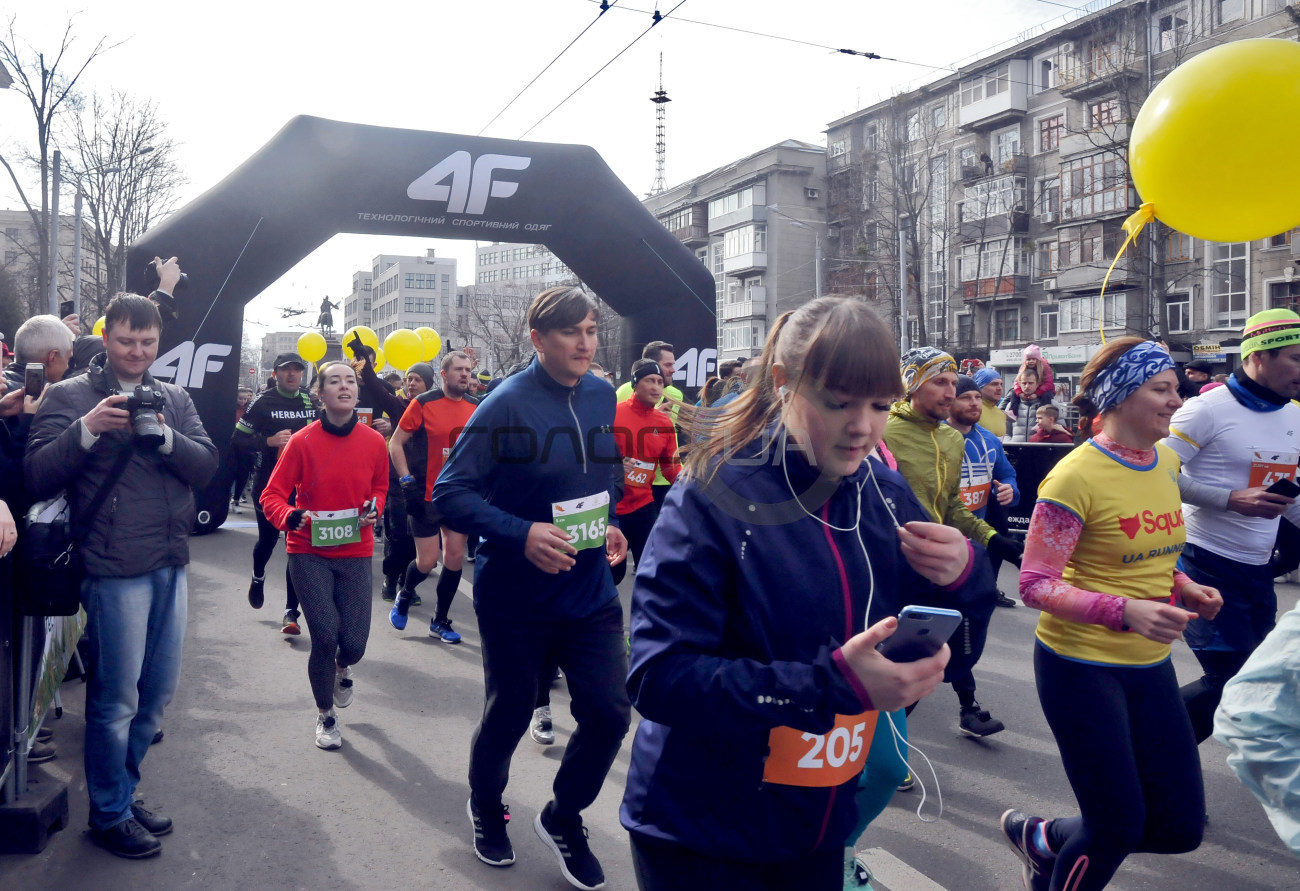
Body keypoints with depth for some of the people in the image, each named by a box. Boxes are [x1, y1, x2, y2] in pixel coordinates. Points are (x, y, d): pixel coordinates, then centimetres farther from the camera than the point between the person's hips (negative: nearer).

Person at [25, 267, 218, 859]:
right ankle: (109, 815, 21)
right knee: (117, 697, 3)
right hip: (115, 568, -5)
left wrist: (166, 437, -15)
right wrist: (86, 429, -21)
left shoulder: (175, 399, 13)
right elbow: (37, 476, -8)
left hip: (170, 564, 5)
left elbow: (206, 466, 2)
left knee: (159, 690, 14)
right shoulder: (69, 396, 0)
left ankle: (121, 792, 32)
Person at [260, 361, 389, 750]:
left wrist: (374, 508, -6)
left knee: (353, 642, -2)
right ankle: (326, 715, 21)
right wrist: (288, 516, -25)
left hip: (355, 553, 2)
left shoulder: (374, 441, -2)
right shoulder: (302, 441, -9)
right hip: (309, 551, -2)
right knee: (325, 636, -7)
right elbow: (272, 495, -5)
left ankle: (342, 667, 40)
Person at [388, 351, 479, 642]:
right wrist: (406, 480, -13)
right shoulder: (424, 403, -8)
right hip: (426, 495, -4)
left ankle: (440, 622, 21)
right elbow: (395, 443, -4)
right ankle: (405, 594, 32)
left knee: (455, 557, 5)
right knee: (427, 560, -2)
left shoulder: (476, 407, 4)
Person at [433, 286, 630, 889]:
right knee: (509, 713, 13)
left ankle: (564, 818, 30)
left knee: (609, 712, 2)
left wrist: (610, 523, 0)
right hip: (516, 596, -4)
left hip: (590, 592, 5)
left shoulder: (602, 397, 1)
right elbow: (449, 494, -18)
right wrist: (522, 534, -28)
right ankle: (486, 806, 45)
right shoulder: (507, 404, -17)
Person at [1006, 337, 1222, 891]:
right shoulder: (1076, 476, -19)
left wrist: (1184, 588, -1)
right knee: (1118, 831, -1)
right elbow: (1035, 585, -19)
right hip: (1082, 664, -7)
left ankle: (1040, 839, 32)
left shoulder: (1166, 462, 5)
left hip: (1150, 664, 8)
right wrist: (1125, 611, -30)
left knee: (1181, 828, 10)